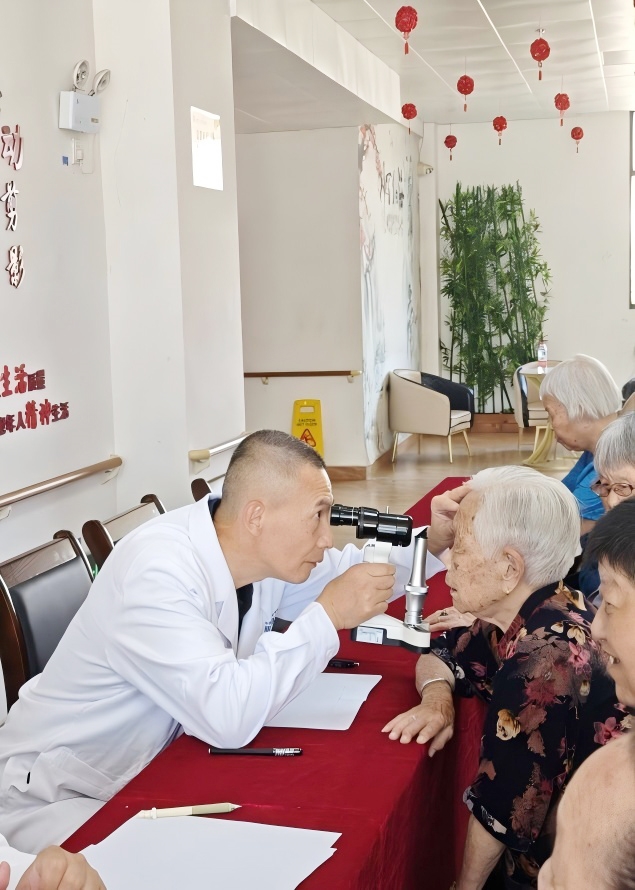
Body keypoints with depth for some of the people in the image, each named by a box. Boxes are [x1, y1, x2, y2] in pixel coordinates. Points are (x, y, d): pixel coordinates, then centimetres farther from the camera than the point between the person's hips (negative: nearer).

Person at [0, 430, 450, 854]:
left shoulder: (267, 552, -8)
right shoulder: (155, 575, -33)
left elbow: (355, 574, 12)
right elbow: (228, 717, -41)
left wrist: (432, 542, -5)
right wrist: (326, 616, -32)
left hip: (156, 770, 8)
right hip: (58, 797, -8)